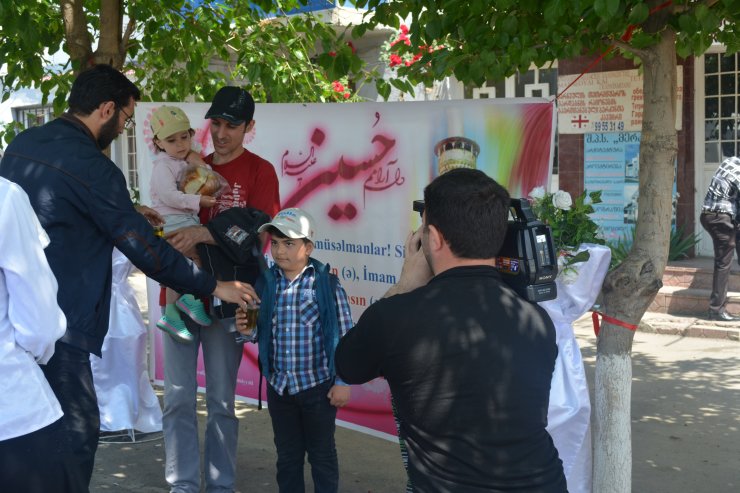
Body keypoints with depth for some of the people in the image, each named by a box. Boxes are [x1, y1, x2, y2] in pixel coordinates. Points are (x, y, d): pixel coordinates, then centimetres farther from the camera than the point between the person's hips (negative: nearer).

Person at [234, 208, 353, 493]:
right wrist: (246, 329, -11)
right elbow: (261, 332, 11)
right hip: (278, 386, 4)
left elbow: (344, 336, -11)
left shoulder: (327, 283, -12)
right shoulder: (266, 282, 0)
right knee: (287, 456, 17)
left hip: (318, 385, -4)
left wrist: (342, 382, -11)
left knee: (322, 454, 11)